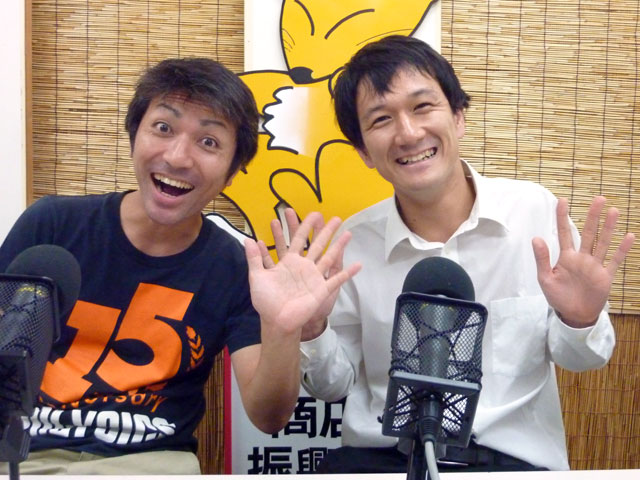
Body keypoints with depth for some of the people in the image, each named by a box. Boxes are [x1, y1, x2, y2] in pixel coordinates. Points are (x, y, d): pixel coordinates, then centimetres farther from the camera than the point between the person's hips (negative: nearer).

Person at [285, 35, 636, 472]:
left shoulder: (539, 212, -5)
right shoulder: (350, 244, -4)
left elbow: (573, 358, 7)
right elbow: (336, 385, 6)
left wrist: (580, 323, -14)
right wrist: (312, 332, -14)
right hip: (382, 456, 0)